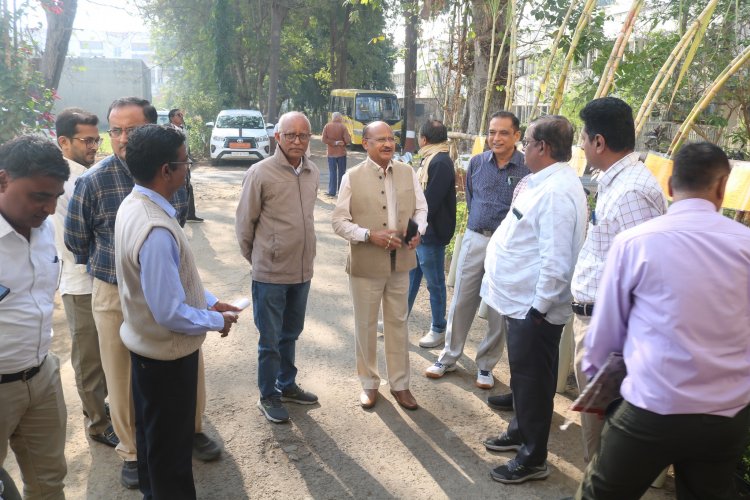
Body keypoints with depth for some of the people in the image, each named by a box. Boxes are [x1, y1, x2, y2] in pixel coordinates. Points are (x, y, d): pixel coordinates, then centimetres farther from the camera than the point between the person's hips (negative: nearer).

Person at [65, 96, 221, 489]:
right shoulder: (93, 181, -14)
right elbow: (76, 240, 1)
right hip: (116, 295, -2)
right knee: (123, 379, 12)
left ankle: (192, 429, 40)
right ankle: (131, 451, 34)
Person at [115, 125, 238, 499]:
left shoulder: (134, 205, -2)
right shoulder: (157, 231, -34)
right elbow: (171, 313, -30)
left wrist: (210, 302, 6)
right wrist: (218, 321, -14)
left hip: (146, 343, 10)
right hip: (166, 353, -10)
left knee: (151, 433, 28)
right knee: (170, 443, 13)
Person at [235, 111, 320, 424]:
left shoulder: (313, 173, 2)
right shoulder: (260, 173, -14)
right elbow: (244, 223, -6)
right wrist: (255, 259, 4)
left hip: (302, 271, 5)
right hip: (270, 273, -5)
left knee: (291, 334, 21)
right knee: (270, 339, 10)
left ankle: (287, 385, 39)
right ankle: (268, 396, 28)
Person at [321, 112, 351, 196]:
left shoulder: (327, 126, -4)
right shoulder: (342, 126, -10)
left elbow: (324, 139, -10)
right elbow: (348, 140, -14)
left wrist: (333, 143, -7)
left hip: (331, 153, 2)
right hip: (341, 152, -1)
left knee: (332, 172, 7)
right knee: (341, 172, 9)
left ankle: (332, 191, 3)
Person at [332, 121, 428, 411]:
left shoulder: (408, 173, 2)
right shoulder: (352, 177, -7)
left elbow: (421, 207, 10)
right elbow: (339, 221, -7)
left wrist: (419, 230, -12)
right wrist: (370, 235, -21)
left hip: (400, 262, 3)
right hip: (365, 264, -2)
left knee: (398, 324, 14)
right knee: (365, 326, 11)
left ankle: (399, 383, 29)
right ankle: (369, 383, 29)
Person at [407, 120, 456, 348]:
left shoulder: (440, 163, -20)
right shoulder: (431, 159, 12)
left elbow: (429, 202, -24)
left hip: (430, 234, -10)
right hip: (418, 232, 10)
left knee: (435, 283, 5)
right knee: (411, 277, 18)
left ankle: (439, 329, 20)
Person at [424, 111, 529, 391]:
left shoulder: (527, 168, -9)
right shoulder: (477, 163, 3)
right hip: (475, 239, 3)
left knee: (499, 312, 8)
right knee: (461, 303, 9)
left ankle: (486, 366, 24)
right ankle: (449, 357, 25)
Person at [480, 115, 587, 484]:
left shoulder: (556, 191, -23)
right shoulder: (546, 181, 9)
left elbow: (556, 261, -27)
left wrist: (539, 309, -21)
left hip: (534, 308, -10)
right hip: (522, 301, 10)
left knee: (532, 382, 5)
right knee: (522, 376, 24)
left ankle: (533, 459, 22)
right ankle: (520, 433, 43)